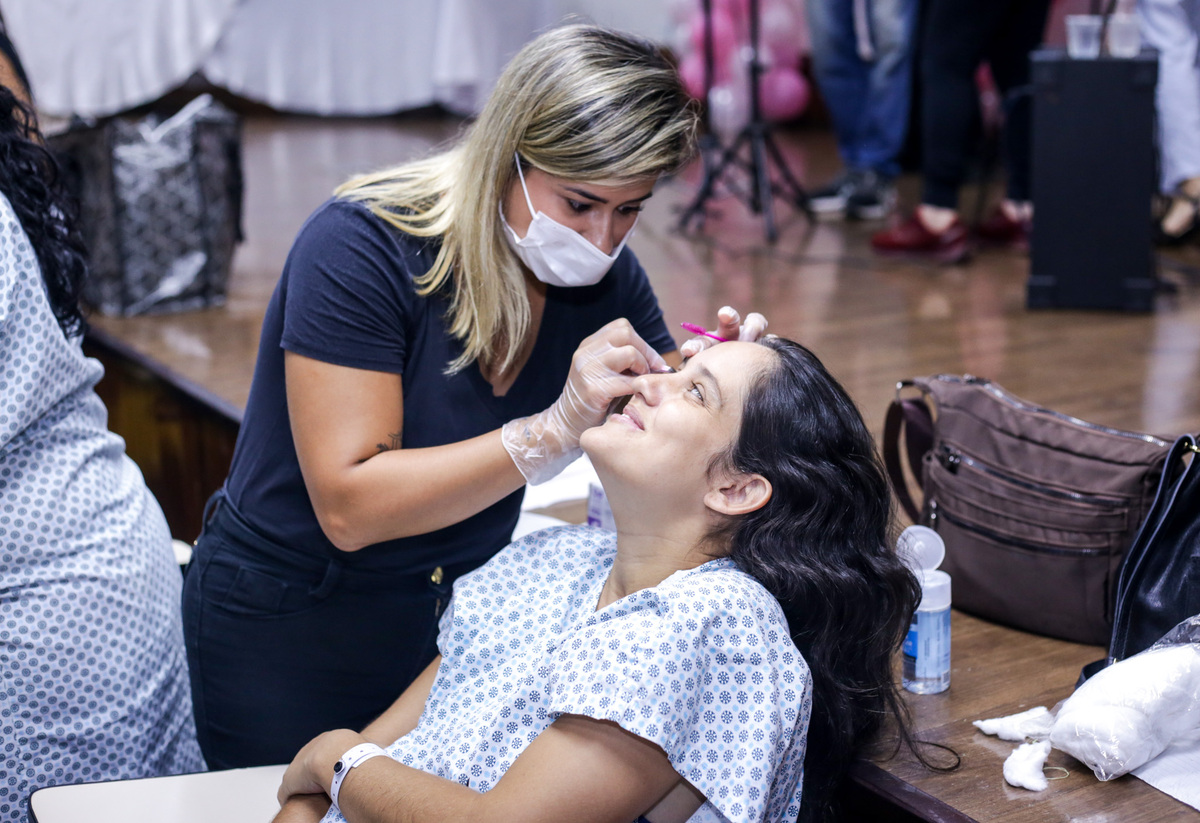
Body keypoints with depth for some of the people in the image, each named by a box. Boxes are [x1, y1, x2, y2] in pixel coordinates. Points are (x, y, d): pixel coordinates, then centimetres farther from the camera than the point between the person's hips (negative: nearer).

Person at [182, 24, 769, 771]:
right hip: (288, 626, -5)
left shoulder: (603, 271, -7)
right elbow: (349, 507, -30)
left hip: (460, 607, 5)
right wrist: (555, 429, -36)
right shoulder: (361, 247, -25)